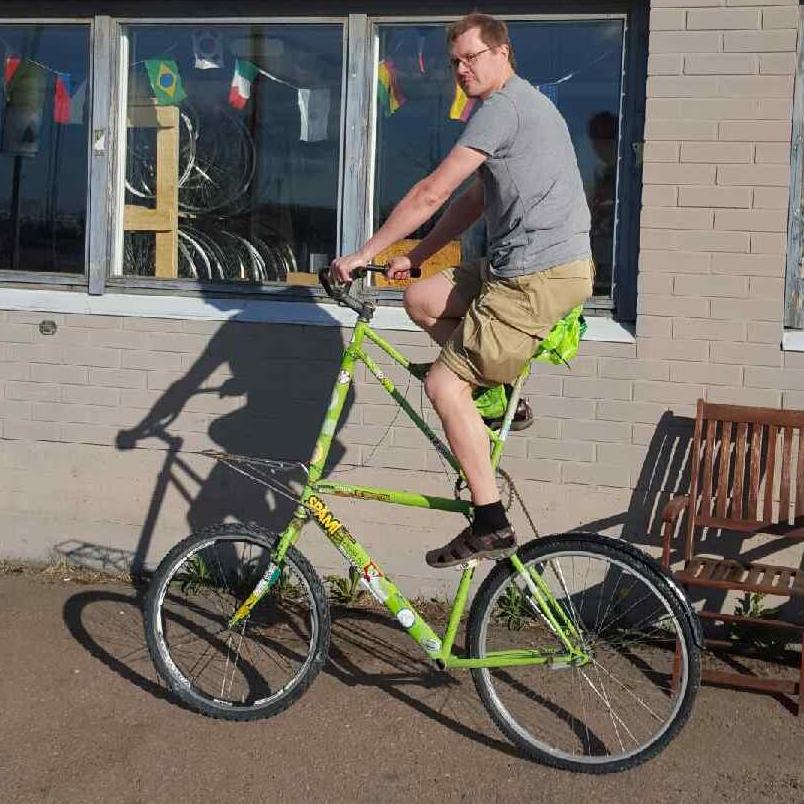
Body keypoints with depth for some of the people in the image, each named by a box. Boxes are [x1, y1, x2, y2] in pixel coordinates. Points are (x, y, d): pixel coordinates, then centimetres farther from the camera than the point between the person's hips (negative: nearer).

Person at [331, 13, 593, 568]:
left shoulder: (503, 106, -11)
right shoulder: (523, 104, 22)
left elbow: (432, 193, -16)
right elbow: (474, 201, 24)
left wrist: (365, 253, -10)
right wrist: (415, 258, 19)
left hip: (539, 276, -10)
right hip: (520, 267, 10)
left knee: (443, 385, -9)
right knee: (421, 299, 14)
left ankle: (492, 526, -6)